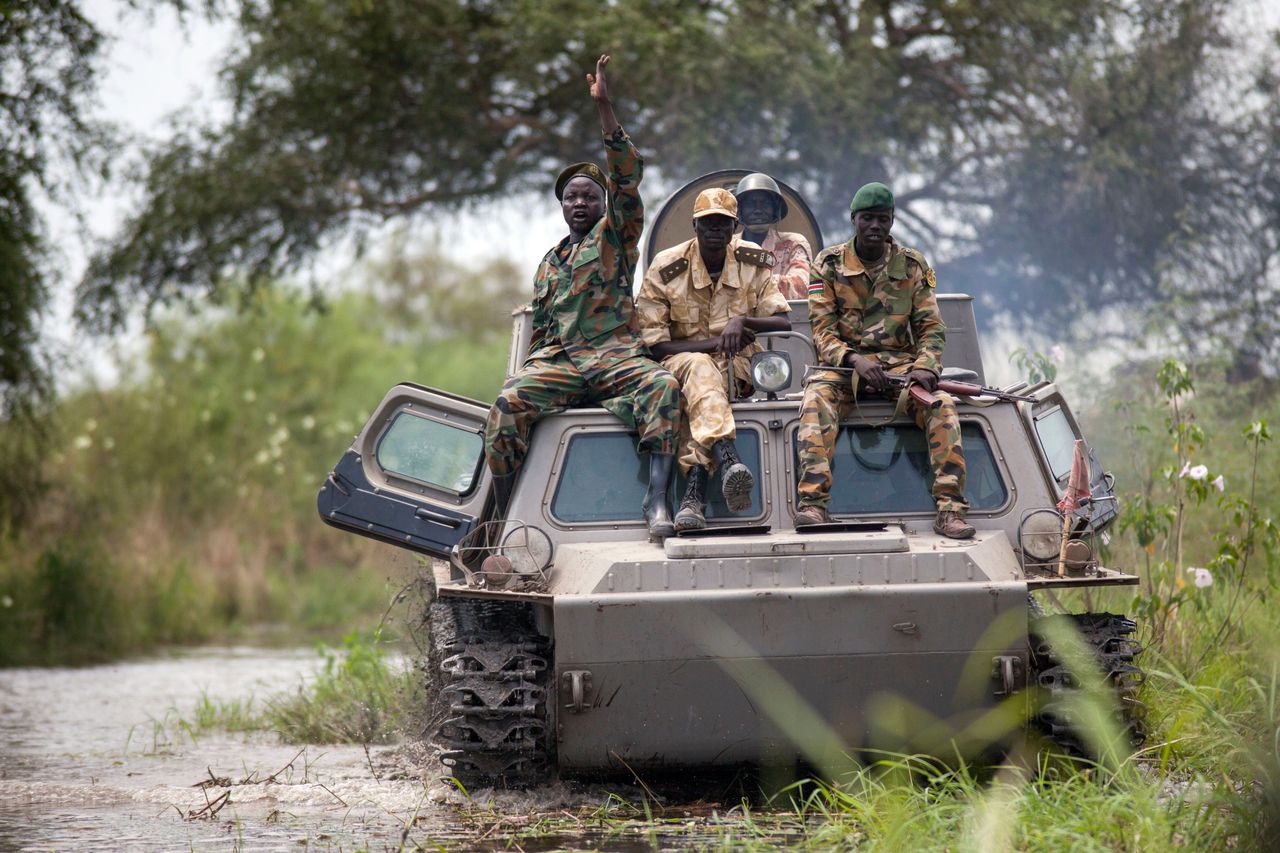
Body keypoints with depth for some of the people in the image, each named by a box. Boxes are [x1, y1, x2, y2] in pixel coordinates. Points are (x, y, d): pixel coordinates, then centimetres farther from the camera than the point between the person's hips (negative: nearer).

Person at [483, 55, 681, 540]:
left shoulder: (616, 235, 15)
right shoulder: (549, 264, 29)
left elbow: (627, 173, 2)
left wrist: (604, 107, -7)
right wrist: (533, 370, 10)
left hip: (615, 356, -3)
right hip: (556, 362, 3)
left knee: (662, 385, -36)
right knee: (509, 403, -29)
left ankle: (657, 498, -44)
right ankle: (507, 518, -29)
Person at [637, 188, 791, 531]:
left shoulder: (754, 264, 3)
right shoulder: (666, 269, -3)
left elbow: (783, 323, -2)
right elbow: (652, 344, -7)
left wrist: (742, 321, -23)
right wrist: (714, 342, -18)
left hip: (737, 366, 1)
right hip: (679, 360, -1)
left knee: (697, 389, -35)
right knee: (700, 367, -39)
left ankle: (695, 487, -52)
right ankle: (728, 461, -61)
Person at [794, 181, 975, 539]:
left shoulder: (912, 265, 7)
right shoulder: (829, 266, 2)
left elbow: (931, 328, 6)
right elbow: (823, 332, -4)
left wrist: (924, 366, -16)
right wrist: (855, 359, -24)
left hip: (899, 362, 2)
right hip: (843, 363, -2)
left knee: (942, 404, -28)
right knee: (816, 401, -35)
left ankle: (950, 508, -28)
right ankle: (812, 503, -42)